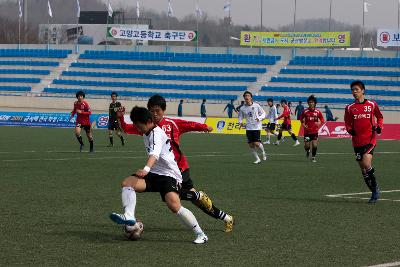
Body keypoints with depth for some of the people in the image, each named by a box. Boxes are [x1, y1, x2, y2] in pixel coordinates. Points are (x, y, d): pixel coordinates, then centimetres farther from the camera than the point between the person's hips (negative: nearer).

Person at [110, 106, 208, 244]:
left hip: (169, 175, -9)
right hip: (154, 174, 9)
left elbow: (155, 153, -39)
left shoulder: (157, 134, -19)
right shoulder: (147, 134, 10)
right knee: (127, 183, -15)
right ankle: (129, 217, -32)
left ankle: (201, 235, -13)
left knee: (174, 205, -26)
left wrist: (146, 169, -54)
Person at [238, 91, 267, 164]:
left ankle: (263, 152, 18)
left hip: (256, 127, -3)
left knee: (256, 143, -13)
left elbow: (263, 114, 4)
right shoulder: (242, 108, 4)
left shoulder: (256, 106, -3)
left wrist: (259, 118, -17)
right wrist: (240, 123, -8)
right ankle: (257, 159, 17)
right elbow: (240, 117, 14)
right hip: (248, 128, 3)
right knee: (251, 145, 1)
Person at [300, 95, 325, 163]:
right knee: (307, 146, 1)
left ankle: (313, 157, 10)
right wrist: (303, 124, -4)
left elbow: (322, 119, 8)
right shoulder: (305, 111, -3)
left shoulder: (318, 112, -1)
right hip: (307, 131, 0)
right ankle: (307, 151, 36)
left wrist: (319, 123, -13)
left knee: (314, 145, -8)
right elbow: (301, 118, 12)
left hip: (315, 131, 0)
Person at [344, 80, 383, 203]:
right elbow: (348, 123, 14)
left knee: (366, 163, -21)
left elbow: (379, 117, 15)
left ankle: (376, 189, -4)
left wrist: (379, 127, -3)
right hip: (357, 141, 4)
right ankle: (374, 193, 17)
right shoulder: (350, 108, 7)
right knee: (363, 168, 5)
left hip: (370, 139, -4)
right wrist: (350, 130, -7)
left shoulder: (372, 105, 2)